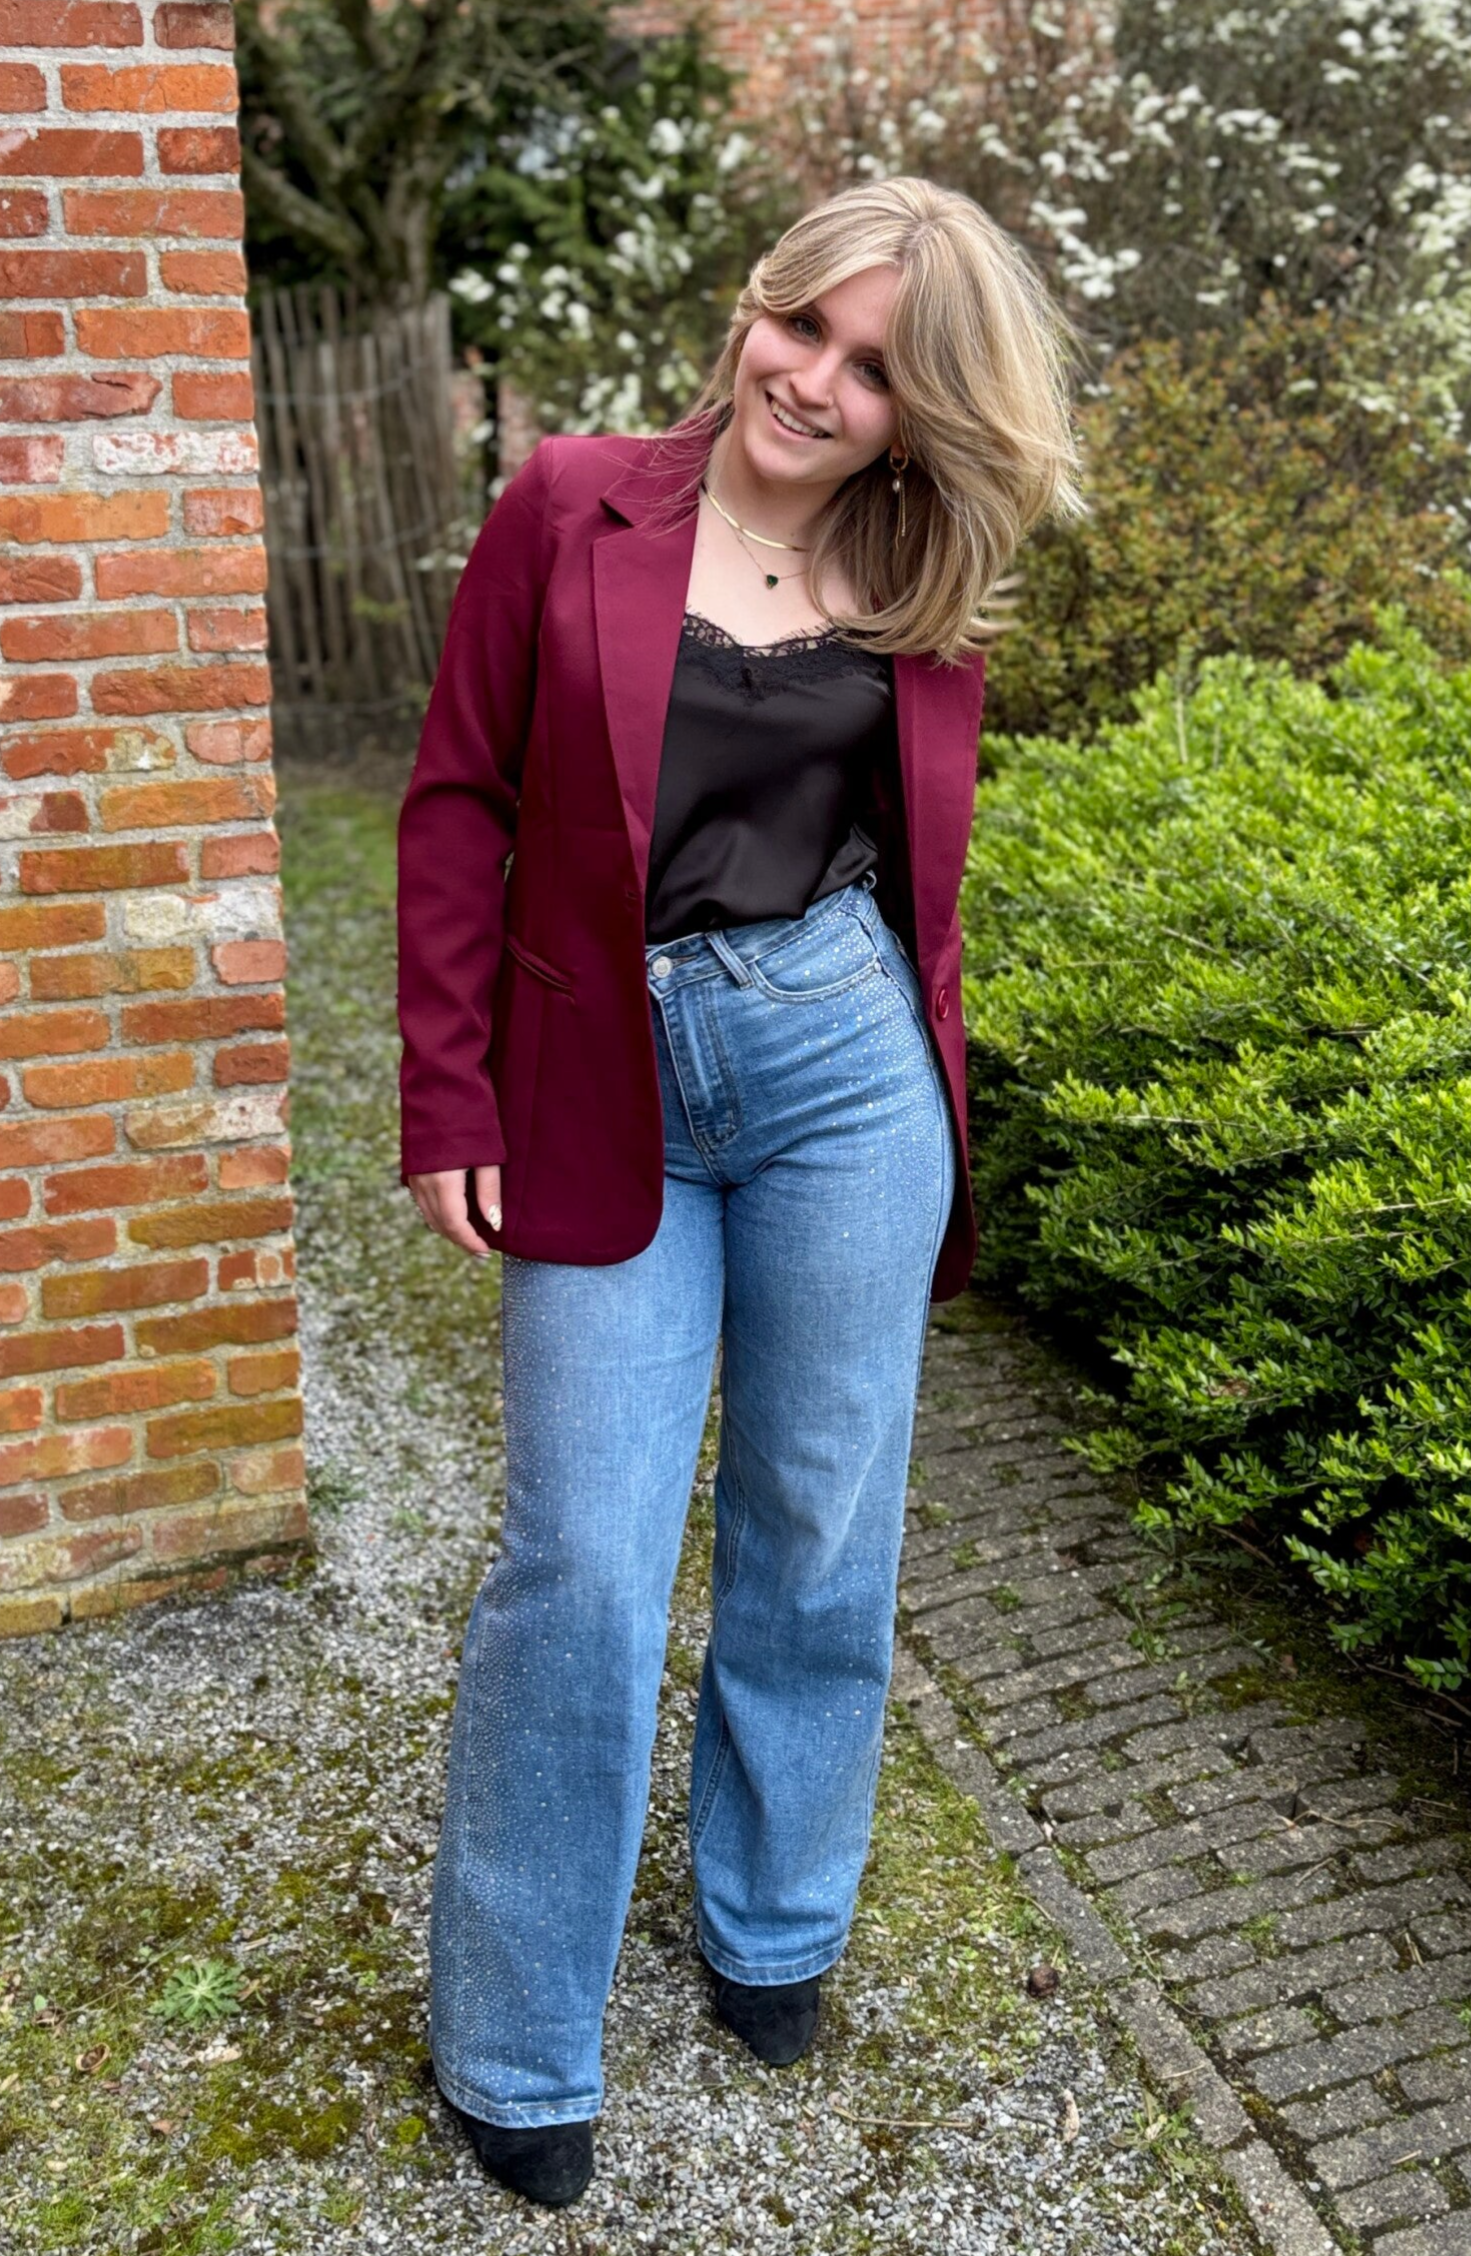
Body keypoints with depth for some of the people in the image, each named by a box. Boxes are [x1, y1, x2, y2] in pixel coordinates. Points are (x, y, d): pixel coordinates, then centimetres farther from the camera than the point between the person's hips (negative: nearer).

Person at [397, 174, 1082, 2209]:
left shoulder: (921, 592, 6)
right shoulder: (572, 510, -1)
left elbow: (924, 861, 12)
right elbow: (461, 801, 0)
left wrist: (936, 1111, 10)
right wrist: (449, 1100, -4)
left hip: (843, 1068, 3)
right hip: (609, 1092, -2)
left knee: (820, 1531, 12)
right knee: (581, 1568, 0)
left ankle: (774, 1932, 37)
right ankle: (515, 2054, 21)